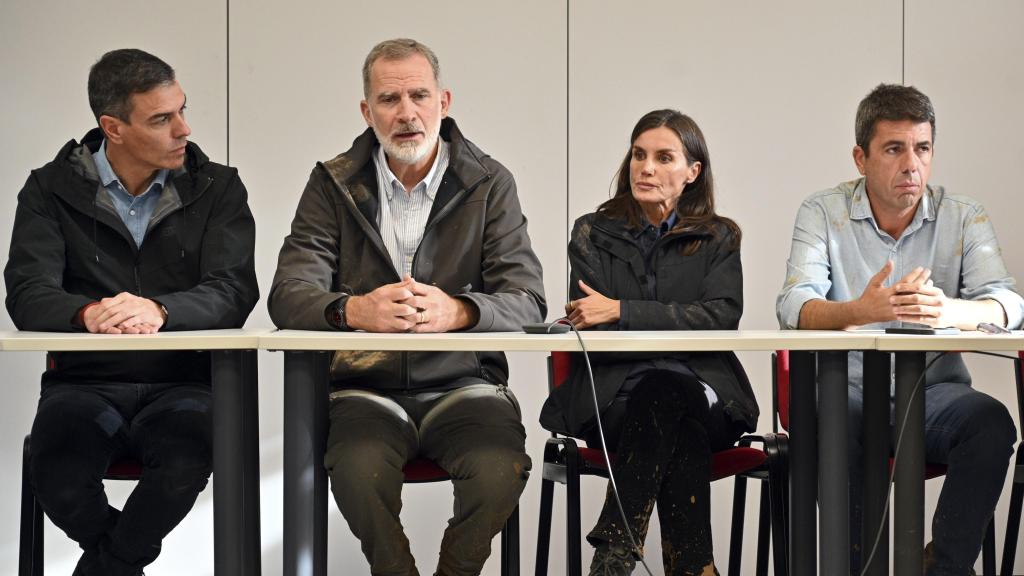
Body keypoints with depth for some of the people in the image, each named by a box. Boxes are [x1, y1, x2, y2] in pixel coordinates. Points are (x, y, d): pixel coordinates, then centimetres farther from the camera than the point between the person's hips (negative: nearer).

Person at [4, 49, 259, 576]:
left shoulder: (217, 188, 5)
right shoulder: (52, 190, 5)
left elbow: (234, 293, -10)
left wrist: (159, 310, -31)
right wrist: (88, 313, -32)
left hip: (184, 381, 0)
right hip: (85, 380, 1)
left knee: (184, 459, -35)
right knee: (56, 473, -32)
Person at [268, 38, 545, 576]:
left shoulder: (489, 183, 5)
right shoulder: (333, 184, 6)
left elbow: (528, 301, -5)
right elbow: (288, 296, -4)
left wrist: (456, 311, -29)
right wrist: (355, 310, -28)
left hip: (463, 384, 0)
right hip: (367, 386, 0)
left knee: (500, 467, -29)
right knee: (359, 469, -32)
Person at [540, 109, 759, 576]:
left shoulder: (718, 239, 14)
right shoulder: (593, 234, 14)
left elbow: (722, 317, -5)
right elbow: (588, 330, 1)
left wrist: (621, 311, -14)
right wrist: (677, 326, -12)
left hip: (703, 394, 1)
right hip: (615, 396, 0)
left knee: (670, 398, -36)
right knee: (674, 408, -35)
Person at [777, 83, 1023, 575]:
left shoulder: (965, 217, 4)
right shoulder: (822, 212, 1)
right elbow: (794, 307, -13)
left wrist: (948, 310, -35)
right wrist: (858, 310, -37)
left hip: (934, 390, 1)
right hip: (848, 387, -1)